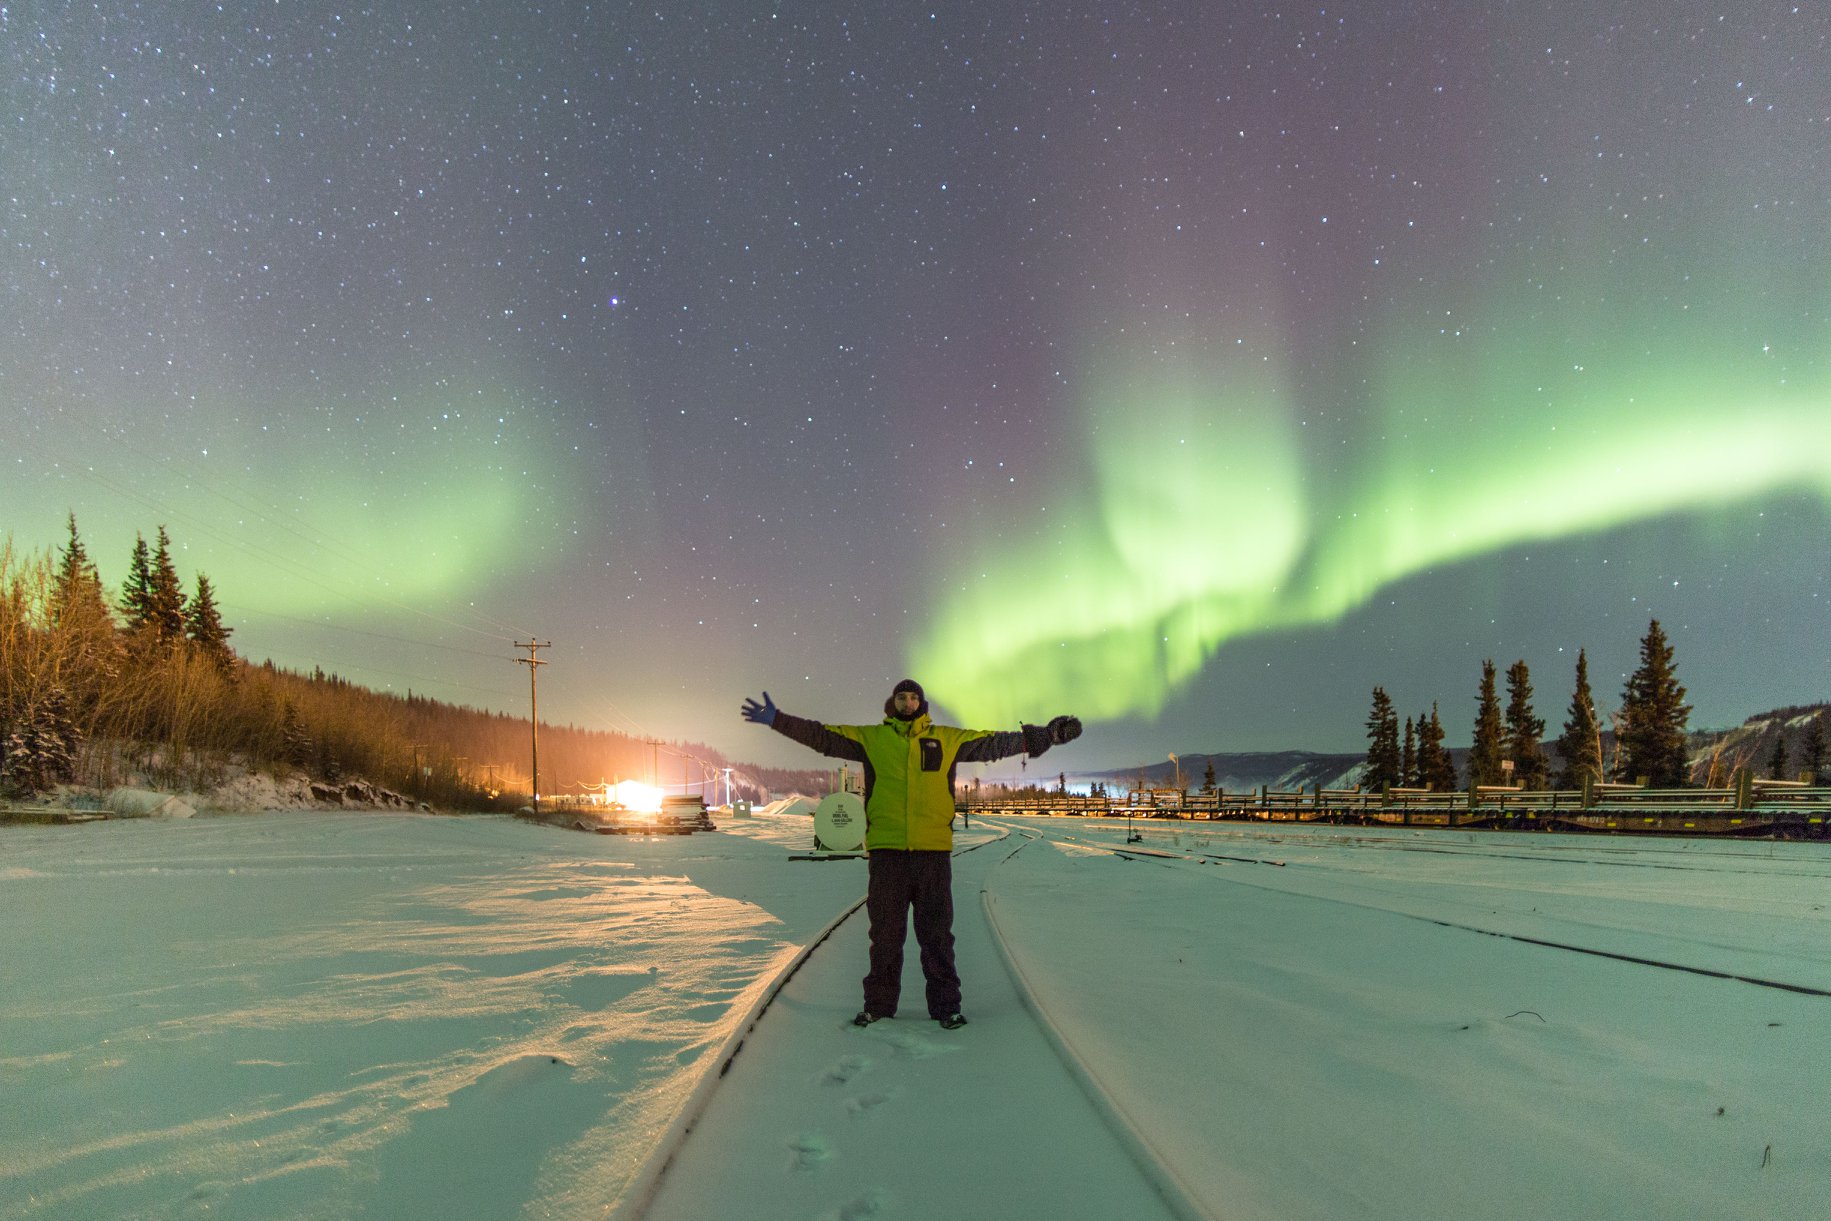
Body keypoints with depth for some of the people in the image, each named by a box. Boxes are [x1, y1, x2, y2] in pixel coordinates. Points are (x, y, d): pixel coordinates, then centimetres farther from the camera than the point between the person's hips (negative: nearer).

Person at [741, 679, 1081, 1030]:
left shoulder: (947, 739, 11)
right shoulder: (871, 738, 9)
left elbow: (994, 742, 10)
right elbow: (822, 735, 6)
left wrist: (1046, 735, 5)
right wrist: (778, 720, -2)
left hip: (934, 850, 0)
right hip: (886, 851, 0)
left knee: (936, 933, 5)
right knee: (885, 933, 8)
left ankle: (945, 1005, 14)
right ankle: (879, 1005, 19)